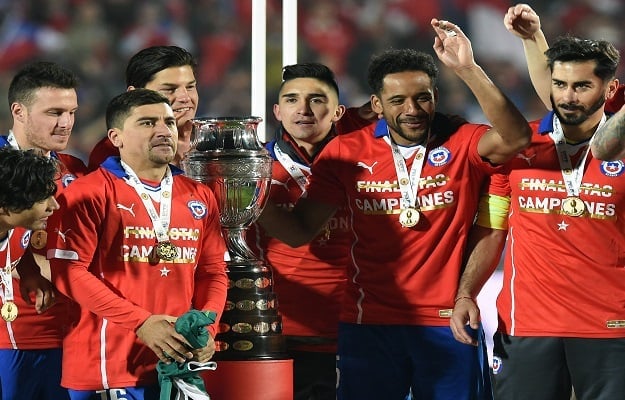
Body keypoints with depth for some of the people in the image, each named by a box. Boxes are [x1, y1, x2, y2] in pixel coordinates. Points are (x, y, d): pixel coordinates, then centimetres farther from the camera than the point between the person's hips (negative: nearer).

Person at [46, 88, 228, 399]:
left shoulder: (199, 197, 13)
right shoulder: (90, 193, -4)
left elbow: (213, 272, 15)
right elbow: (69, 272, -11)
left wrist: (206, 327, -5)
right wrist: (141, 323, -18)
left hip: (178, 363, 5)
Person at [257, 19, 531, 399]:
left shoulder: (461, 145, -3)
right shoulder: (346, 153, 1)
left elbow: (515, 138, -24)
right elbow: (299, 231, 2)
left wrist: (468, 69, -31)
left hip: (448, 324, -1)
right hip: (368, 325, 2)